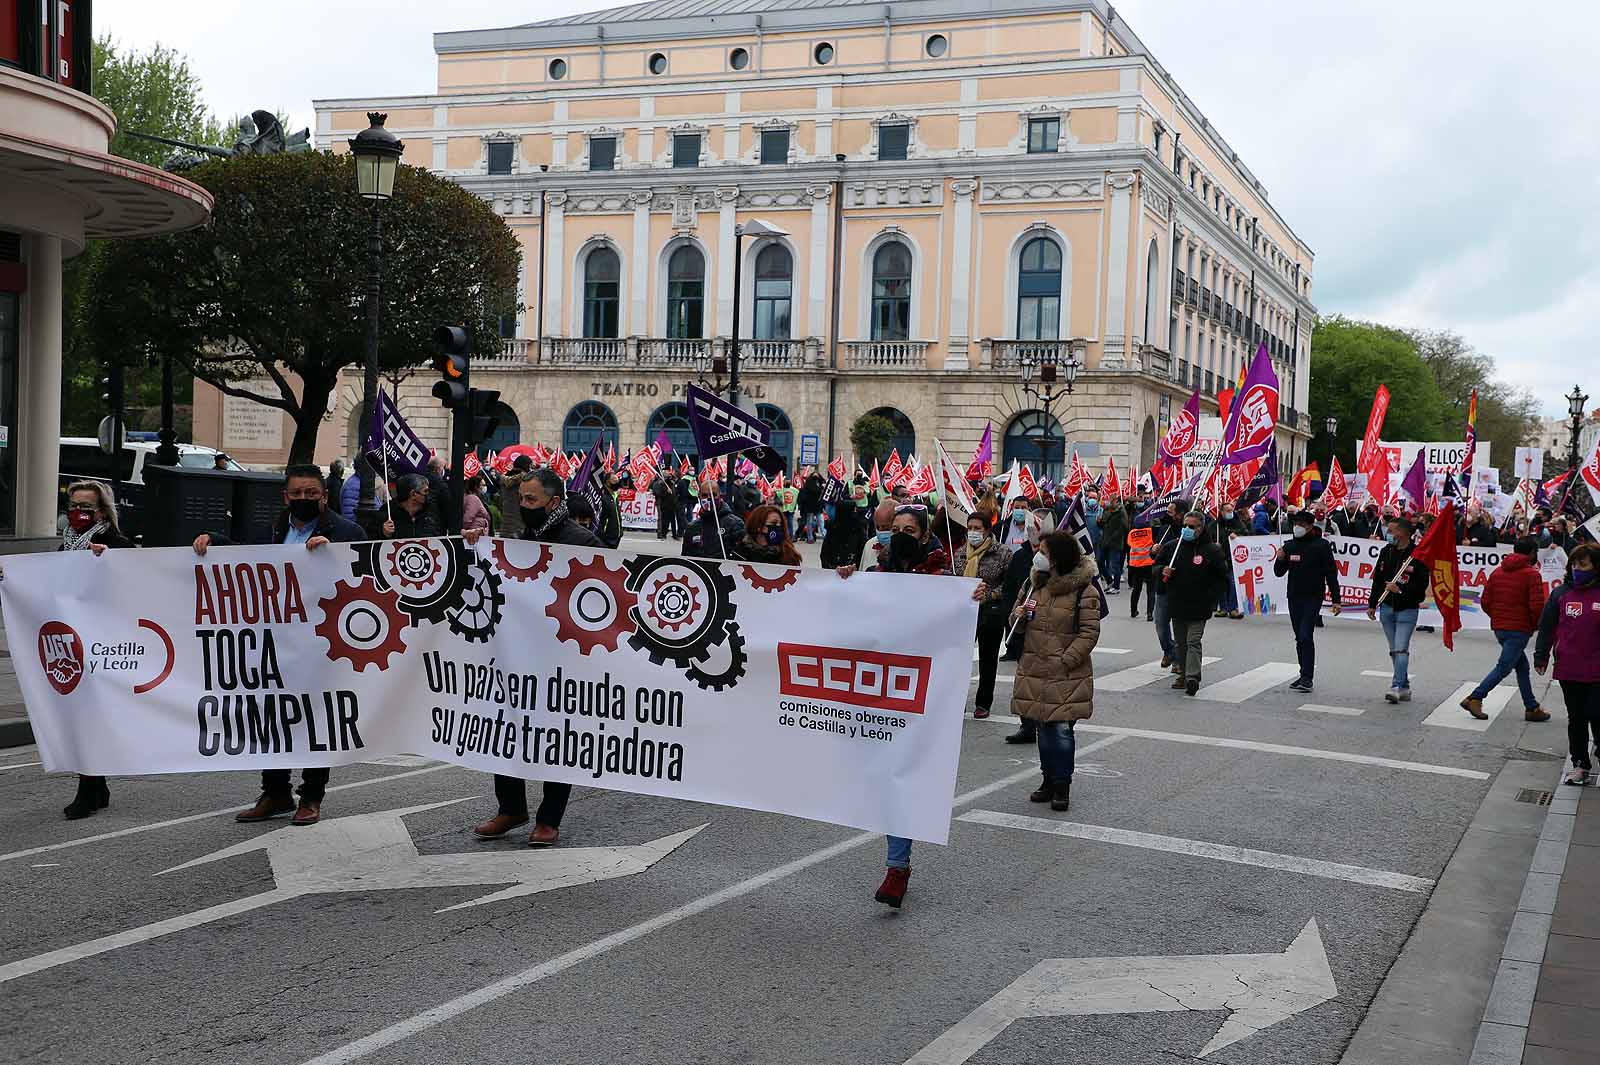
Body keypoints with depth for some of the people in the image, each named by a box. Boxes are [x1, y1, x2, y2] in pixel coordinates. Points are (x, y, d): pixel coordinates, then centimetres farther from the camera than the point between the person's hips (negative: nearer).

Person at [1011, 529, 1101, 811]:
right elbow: (1017, 622, 21)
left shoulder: (1083, 590, -9)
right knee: (1042, 727, 11)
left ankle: (1062, 785, 7)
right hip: (1034, 670, 6)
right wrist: (1018, 616, -4)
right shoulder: (1034, 583, 9)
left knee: (1061, 729, -6)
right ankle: (1049, 779, 24)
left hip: (1067, 674, -5)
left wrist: (1065, 661, -16)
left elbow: (1090, 632, -10)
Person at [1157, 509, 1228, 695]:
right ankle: (1183, 674, 23)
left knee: (1193, 641, -11)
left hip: (1198, 607, -5)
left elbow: (1222, 576, 0)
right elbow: (1156, 566, 16)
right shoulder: (1171, 547, 5)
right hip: (1176, 604, 5)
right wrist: (1162, 571, -7)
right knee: (1180, 642, 13)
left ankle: (1192, 678, -15)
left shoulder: (1211, 550, -5)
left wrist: (1211, 598, -5)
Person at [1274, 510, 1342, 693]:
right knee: (1300, 638, 9)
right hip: (1294, 597, 6)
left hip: (1313, 598, -5)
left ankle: (1307, 678, -13)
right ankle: (1305, 676, 16)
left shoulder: (1321, 545, -5)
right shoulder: (1289, 545, 8)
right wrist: (1279, 559, -9)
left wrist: (1336, 599, -7)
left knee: (1306, 635, -14)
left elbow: (1331, 573, -4)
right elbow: (1279, 573, 12)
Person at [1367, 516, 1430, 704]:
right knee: (1394, 650, 9)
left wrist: (1400, 590, -23)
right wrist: (1372, 605, 15)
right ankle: (1405, 688, 17)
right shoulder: (1386, 551, 8)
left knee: (1401, 649, -13)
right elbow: (1377, 579, 14)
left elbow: (1422, 585, -12)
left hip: (1407, 609, -6)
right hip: (1387, 607, 6)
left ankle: (1397, 687, -16)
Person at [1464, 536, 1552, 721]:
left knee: (1522, 666, 16)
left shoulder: (1497, 572, 9)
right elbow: (1537, 606, -16)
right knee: (1503, 667, -3)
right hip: (1519, 630, -7)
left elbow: (1485, 602, 8)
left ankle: (1532, 708, 20)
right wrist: (1535, 625, 0)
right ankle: (1474, 698, -8)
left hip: (1499, 628, 7)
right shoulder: (1532, 574, -11)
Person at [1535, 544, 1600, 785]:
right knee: (1576, 719, 11)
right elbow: (1547, 627, 8)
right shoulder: (1561, 594, 3)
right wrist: (1541, 656, 4)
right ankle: (1580, 765, 22)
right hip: (1568, 670, 3)